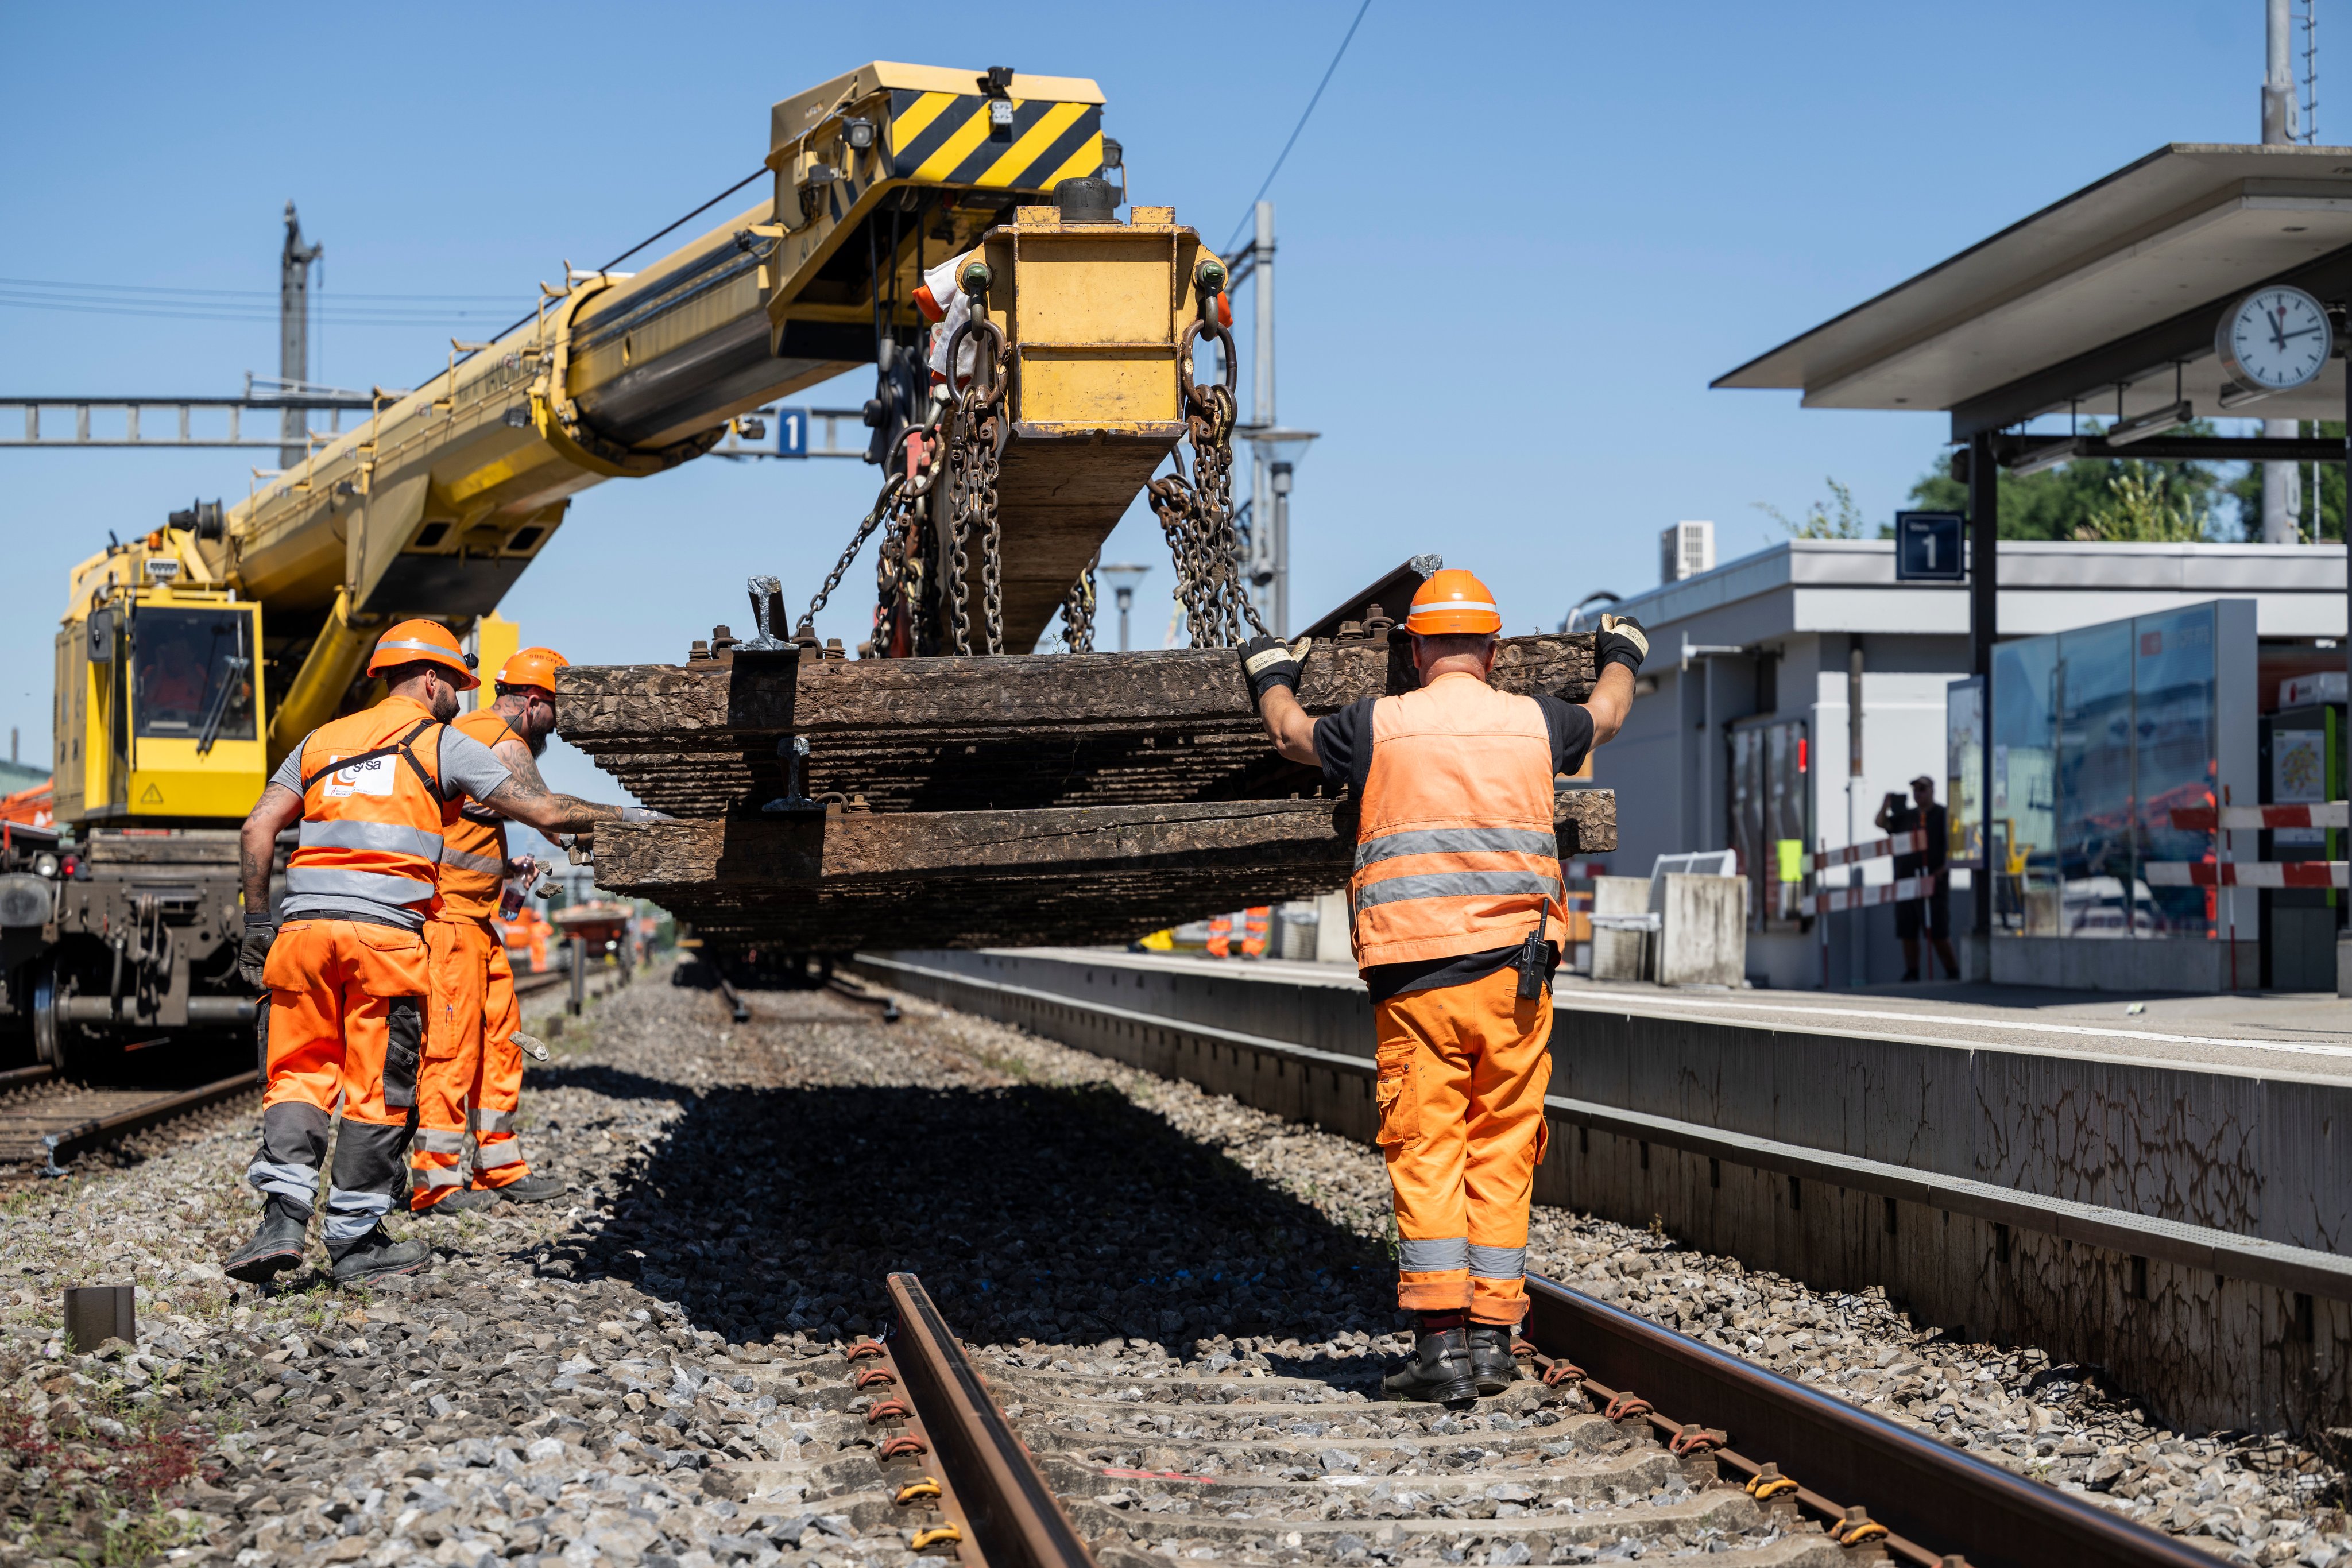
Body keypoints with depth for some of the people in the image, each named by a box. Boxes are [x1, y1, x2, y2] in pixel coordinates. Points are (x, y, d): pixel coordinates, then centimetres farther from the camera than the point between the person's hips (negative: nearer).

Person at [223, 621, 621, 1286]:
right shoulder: (442, 743, 9)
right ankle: (355, 1238, 9)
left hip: (304, 926, 4)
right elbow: (543, 812, 6)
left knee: (300, 1074, 8)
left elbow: (257, 828, 13)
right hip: (385, 932, -4)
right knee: (379, 1090, 4)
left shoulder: (321, 741, 22)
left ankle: (283, 1216, -9)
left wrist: (257, 920, 17)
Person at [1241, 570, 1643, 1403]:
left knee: (1427, 1154, 0)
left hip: (1416, 977, -2)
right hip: (1515, 973, 2)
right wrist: (1620, 657, 55)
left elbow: (1290, 733, 22)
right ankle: (1492, 1335, 8)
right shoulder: (1533, 723, 7)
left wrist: (1272, 677, 45)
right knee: (1501, 1154, 7)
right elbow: (1606, 715, 32)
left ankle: (1441, 1341, -5)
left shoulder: (1379, 726, 1)